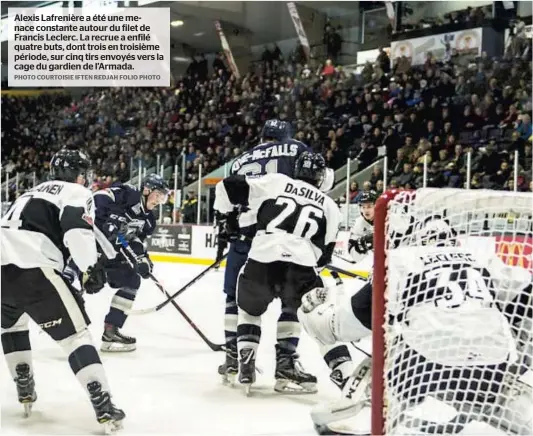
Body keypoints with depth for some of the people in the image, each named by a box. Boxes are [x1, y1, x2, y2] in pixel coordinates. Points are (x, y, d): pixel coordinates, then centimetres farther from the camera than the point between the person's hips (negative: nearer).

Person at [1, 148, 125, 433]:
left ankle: (25, 392, 37)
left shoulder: (35, 193, 33)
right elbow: (76, 229, -13)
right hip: (30, 268, -8)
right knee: (75, 332, -2)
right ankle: (104, 409, -8)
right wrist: (90, 268, -13)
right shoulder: (77, 193, 8)